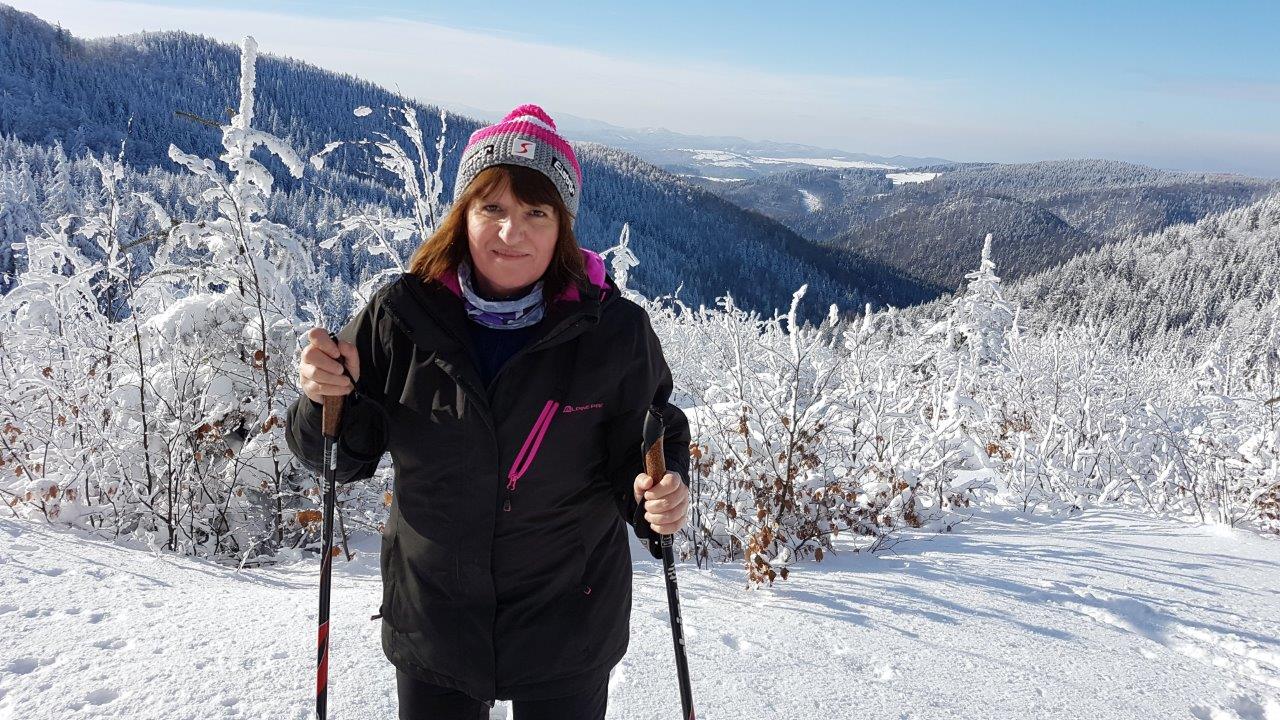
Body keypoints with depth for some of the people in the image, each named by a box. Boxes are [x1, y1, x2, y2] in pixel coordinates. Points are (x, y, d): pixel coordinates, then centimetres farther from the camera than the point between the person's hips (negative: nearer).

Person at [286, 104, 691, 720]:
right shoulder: (401, 315, -12)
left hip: (568, 625, -1)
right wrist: (327, 397, -23)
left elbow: (648, 444, -4)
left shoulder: (614, 330, -15)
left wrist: (659, 499, -24)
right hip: (430, 618, 1)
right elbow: (344, 456, -3)